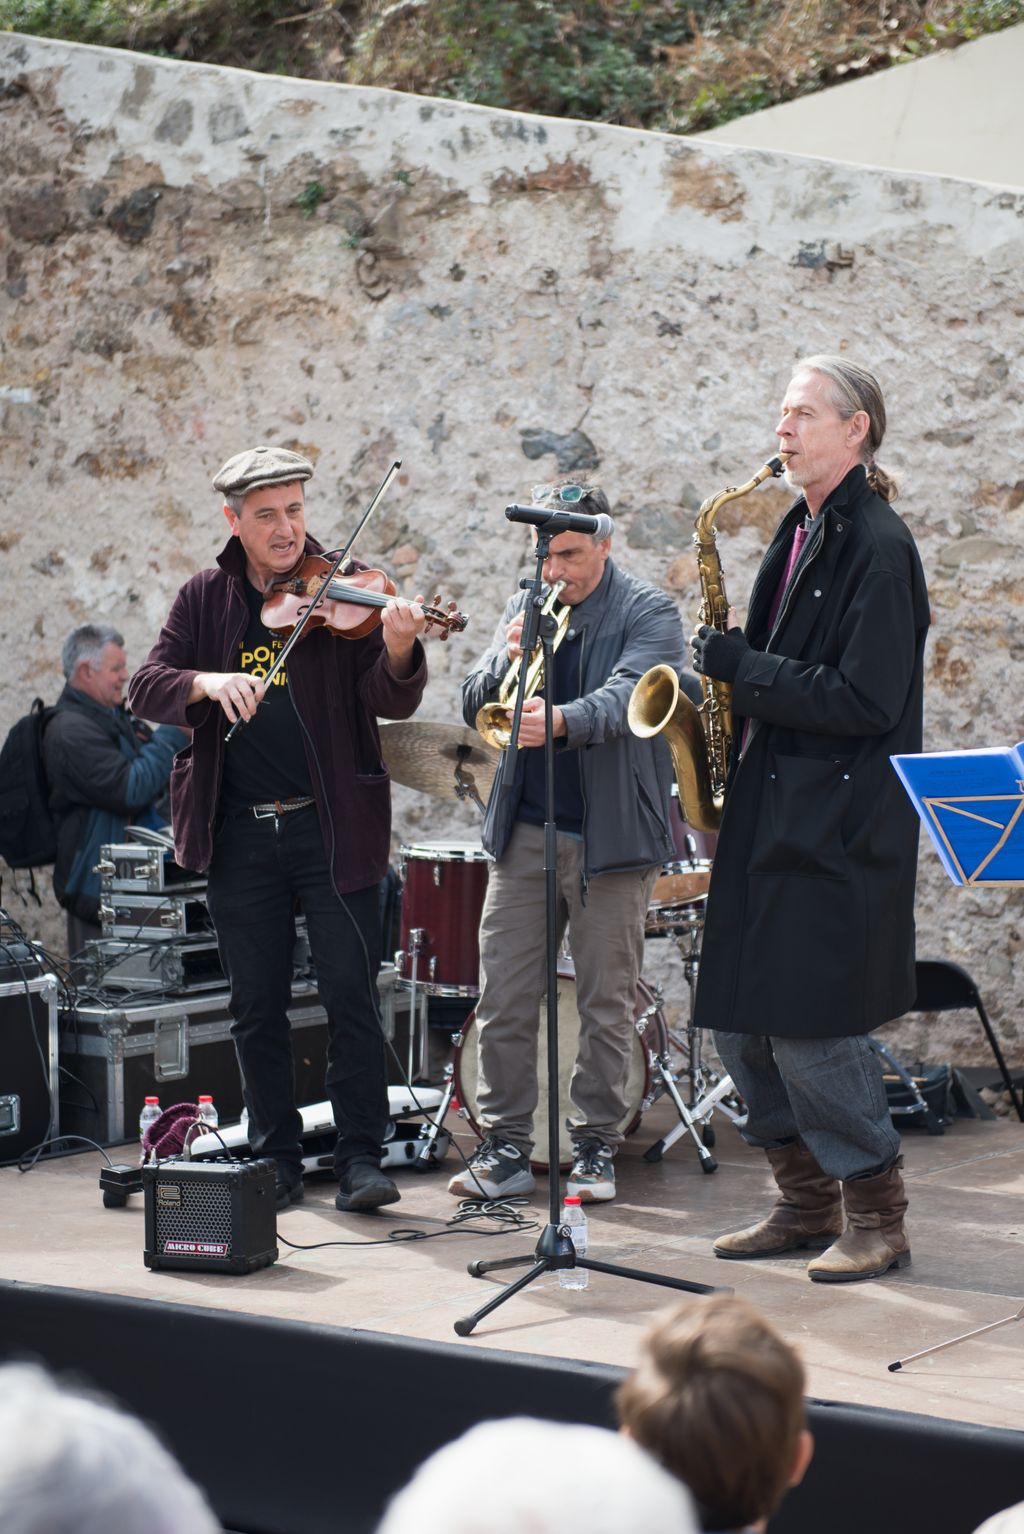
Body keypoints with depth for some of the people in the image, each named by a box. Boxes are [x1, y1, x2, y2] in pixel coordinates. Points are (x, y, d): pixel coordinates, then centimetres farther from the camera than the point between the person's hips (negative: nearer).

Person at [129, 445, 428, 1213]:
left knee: (352, 996, -3)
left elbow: (390, 701, -11)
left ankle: (361, 1158, 5)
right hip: (239, 831, 3)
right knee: (257, 1006, 9)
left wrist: (399, 653, -33)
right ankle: (277, 1159, 20)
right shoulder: (205, 599, 7)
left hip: (331, 826, -3)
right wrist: (207, 682, -22)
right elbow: (148, 683, -1)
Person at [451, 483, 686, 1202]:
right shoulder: (524, 608, 12)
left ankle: (596, 1149, 14)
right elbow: (475, 708, 8)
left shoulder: (648, 613, -3)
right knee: (503, 1001, 2)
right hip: (523, 833, 4)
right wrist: (508, 660, -13)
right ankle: (505, 1149, 10)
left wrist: (561, 720, -41)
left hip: (612, 838, -4)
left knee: (607, 1005, 3)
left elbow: (625, 697, -22)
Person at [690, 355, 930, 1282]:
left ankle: (877, 1219, 7)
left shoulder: (876, 546, -12)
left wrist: (739, 666, -16)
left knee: (808, 1027, -8)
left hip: (836, 830, -9)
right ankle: (806, 1204, 23)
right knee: (740, 1022, 10)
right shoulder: (802, 535, 15)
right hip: (771, 814, 9)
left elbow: (865, 702, -20)